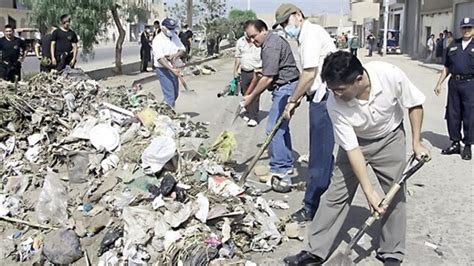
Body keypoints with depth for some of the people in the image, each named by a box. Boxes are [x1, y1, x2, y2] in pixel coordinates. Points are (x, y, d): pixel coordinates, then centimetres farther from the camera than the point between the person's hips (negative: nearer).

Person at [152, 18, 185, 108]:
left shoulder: (175, 37, 7)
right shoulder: (158, 40, -16)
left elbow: (182, 50, 7)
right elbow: (160, 58, -26)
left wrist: (176, 55, -16)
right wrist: (171, 69, -36)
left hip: (173, 69, 8)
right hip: (163, 69, -7)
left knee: (175, 94, 15)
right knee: (170, 95, -13)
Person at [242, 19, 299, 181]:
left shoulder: (271, 46, -16)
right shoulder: (274, 40, 17)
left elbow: (268, 78, -19)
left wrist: (251, 97, -10)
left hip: (285, 88, -11)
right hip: (286, 88, 11)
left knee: (274, 129, -10)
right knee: (282, 128, 16)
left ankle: (279, 170, -5)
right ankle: (287, 165, 25)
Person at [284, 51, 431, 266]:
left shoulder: (391, 75, -32)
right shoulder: (335, 105, -31)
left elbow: (415, 105, -11)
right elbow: (352, 149, -25)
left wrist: (416, 143, -12)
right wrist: (369, 191, -26)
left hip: (390, 138, 1)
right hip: (356, 142, 0)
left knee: (396, 195, 1)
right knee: (336, 193, -3)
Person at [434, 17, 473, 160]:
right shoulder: (454, 45, 13)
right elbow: (446, 68, 16)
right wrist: (439, 84, 12)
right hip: (454, 83, 4)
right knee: (452, 114, 8)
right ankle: (455, 143, 22)